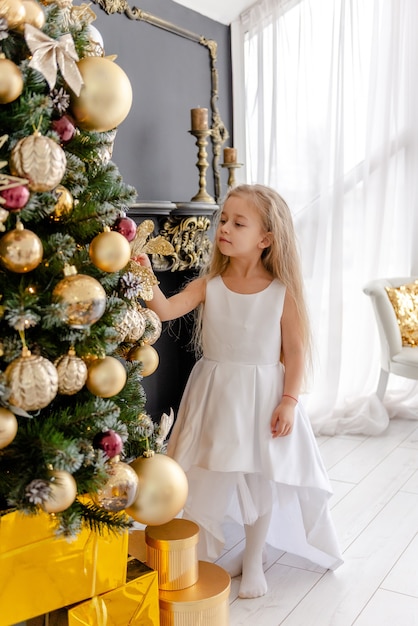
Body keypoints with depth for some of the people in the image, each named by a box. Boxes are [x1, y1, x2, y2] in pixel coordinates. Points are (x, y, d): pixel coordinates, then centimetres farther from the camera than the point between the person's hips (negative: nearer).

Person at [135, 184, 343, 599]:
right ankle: (205, 558, 32)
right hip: (214, 395, 2)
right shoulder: (209, 284, -5)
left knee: (261, 479, 11)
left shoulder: (282, 291, -8)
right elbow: (166, 310, -18)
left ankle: (252, 561, 34)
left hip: (263, 395, -1)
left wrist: (289, 401, -10)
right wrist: (146, 276, -32)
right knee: (206, 479, 8)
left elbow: (295, 350, -5)